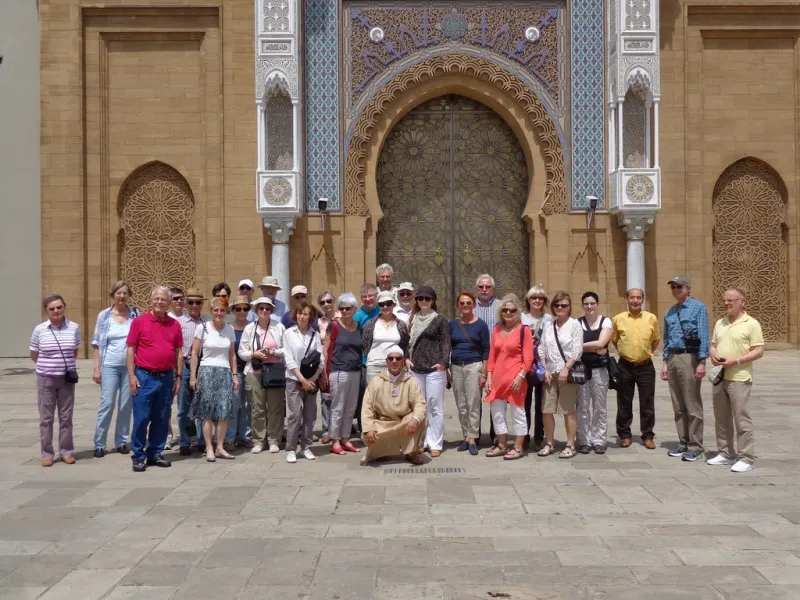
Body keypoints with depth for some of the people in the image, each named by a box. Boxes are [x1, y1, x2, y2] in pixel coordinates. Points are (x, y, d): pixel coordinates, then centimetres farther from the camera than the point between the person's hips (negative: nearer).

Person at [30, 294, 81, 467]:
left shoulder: (74, 327, -3)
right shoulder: (39, 330, -5)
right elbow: (33, 356, 7)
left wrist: (64, 364, 8)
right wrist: (48, 365, 9)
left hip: (67, 378, 1)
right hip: (46, 378, -1)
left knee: (66, 417, 8)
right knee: (46, 418, 5)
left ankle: (67, 451, 17)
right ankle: (47, 454, 13)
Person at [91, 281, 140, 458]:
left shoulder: (135, 315, 2)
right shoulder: (104, 315, 1)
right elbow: (98, 344, 2)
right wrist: (96, 368, -3)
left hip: (130, 366, 1)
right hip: (109, 366, -1)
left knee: (126, 404, 6)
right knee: (107, 403, -5)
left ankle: (122, 441, 17)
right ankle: (99, 444, 3)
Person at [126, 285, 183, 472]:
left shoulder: (175, 325, 7)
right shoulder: (139, 321, -3)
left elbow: (178, 352, 11)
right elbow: (131, 350, -3)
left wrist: (178, 376, 7)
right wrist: (131, 376, -8)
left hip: (166, 377, 4)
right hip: (145, 376, -3)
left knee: (162, 419, 10)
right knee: (141, 418, -1)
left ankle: (155, 454, 22)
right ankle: (138, 456, 8)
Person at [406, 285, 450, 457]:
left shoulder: (440, 320, 0)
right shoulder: (413, 320, 14)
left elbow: (446, 343, -5)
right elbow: (407, 341, 18)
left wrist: (443, 362, -18)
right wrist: (406, 358, 3)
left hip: (434, 369, -5)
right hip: (416, 369, 5)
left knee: (435, 406, -4)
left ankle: (435, 444, 1)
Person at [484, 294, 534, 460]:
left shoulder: (524, 329, -7)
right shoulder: (497, 329, 10)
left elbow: (528, 358, -10)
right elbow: (492, 356, 11)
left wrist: (520, 376, -16)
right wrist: (489, 377, 6)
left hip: (516, 378, -6)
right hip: (498, 378, 6)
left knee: (517, 413, 5)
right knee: (497, 413, 12)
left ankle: (518, 448, 15)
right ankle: (502, 445, 25)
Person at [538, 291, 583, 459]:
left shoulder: (574, 324, -2)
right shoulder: (549, 326, 11)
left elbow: (577, 350, -8)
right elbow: (542, 350, 9)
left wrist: (566, 369, -16)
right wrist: (545, 370, -2)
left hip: (568, 372, -4)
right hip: (550, 372, 4)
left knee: (568, 410, 1)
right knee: (546, 410, 2)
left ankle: (570, 445, 9)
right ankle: (549, 444, 14)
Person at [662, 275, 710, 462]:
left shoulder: (698, 307, -5)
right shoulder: (670, 312, 15)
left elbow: (703, 336, -10)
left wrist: (702, 362, -16)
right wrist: (665, 362, 13)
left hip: (689, 358, -7)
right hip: (672, 358, 7)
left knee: (692, 405, -3)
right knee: (678, 406, 11)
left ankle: (695, 445, 4)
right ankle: (683, 442, 20)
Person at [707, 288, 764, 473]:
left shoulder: (751, 324, -6)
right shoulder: (720, 323, 14)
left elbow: (759, 351, -10)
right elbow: (713, 345, 20)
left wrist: (736, 361, -19)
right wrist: (713, 355, -3)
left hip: (739, 378, -7)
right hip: (719, 377, 7)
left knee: (741, 419, -4)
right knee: (721, 418, 12)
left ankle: (746, 458, 2)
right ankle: (726, 453, 22)